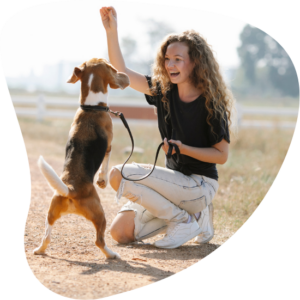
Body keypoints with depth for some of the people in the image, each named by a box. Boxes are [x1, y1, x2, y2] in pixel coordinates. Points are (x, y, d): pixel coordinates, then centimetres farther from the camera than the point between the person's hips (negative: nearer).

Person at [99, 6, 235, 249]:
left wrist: (184, 148, -23)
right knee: (121, 232, -3)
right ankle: (193, 212, 10)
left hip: (200, 185, -7)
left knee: (120, 175, -21)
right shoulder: (164, 90, 3)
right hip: (175, 179, 7)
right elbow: (121, 72, 3)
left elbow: (222, 155, -11)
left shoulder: (211, 103, -14)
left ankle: (185, 221, -9)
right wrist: (111, 31, -8)